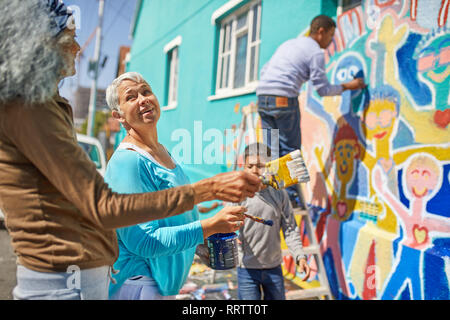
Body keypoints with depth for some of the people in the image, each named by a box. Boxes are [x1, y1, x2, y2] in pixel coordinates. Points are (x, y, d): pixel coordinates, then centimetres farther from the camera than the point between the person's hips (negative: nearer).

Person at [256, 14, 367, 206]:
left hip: (262, 97, 7)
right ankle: (289, 198, -1)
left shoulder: (289, 43, 26)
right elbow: (322, 89, 2)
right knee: (290, 149, 0)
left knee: (271, 150, 9)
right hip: (284, 99, -7)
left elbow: (264, 70, 26)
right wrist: (347, 86, 15)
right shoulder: (316, 52, 2)